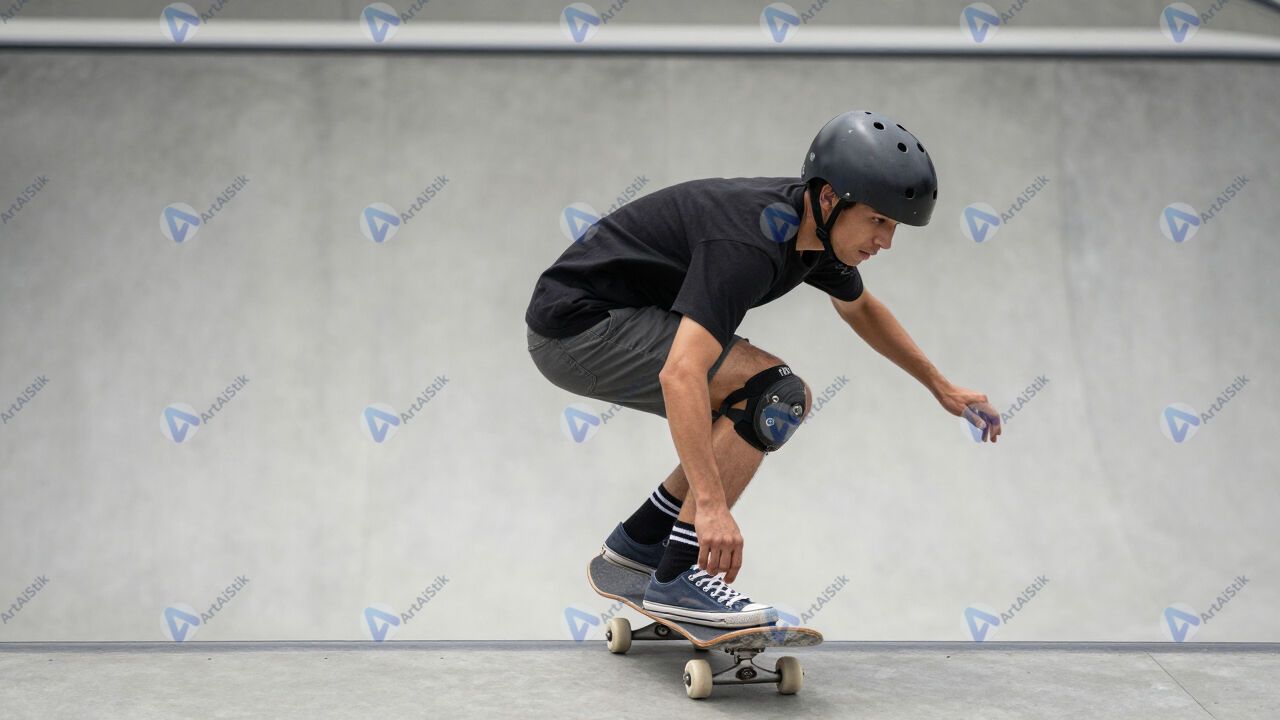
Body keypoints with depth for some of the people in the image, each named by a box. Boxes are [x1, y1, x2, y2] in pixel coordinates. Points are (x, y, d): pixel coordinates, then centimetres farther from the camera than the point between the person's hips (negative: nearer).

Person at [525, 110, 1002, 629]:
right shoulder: (751, 241, -30)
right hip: (579, 324, -10)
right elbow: (680, 375, -41)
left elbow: (859, 308, 23)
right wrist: (712, 505, -46)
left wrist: (940, 386, 27)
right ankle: (678, 579, -17)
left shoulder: (816, 225, 0)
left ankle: (638, 542, 18)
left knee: (788, 404, 13)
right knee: (773, 393, -21)